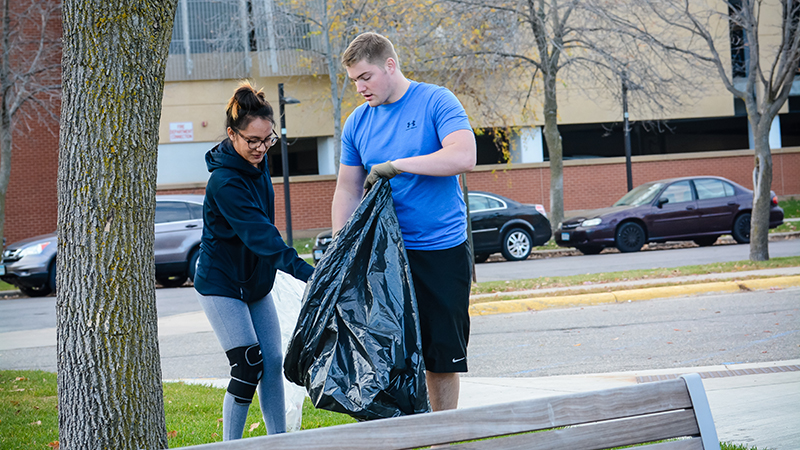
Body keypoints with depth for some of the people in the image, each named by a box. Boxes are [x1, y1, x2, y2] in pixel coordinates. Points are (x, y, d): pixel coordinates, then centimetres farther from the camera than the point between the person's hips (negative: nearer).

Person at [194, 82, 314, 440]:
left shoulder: (256, 163, -1)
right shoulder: (225, 182, -27)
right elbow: (259, 235, -36)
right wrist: (306, 272, -44)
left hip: (255, 282, 8)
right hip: (222, 284, -8)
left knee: (273, 364, 7)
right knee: (248, 369, -11)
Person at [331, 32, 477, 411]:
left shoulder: (436, 102, -6)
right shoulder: (358, 123, 8)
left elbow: (464, 157, -22)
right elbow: (347, 192, 12)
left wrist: (396, 166, -20)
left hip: (442, 251, -3)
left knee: (442, 357, 3)